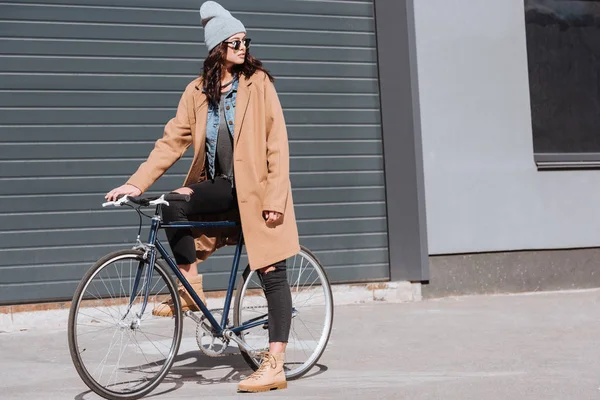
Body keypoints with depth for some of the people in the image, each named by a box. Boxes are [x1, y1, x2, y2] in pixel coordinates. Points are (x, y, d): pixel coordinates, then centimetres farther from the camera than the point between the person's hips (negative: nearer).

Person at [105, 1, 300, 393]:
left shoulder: (259, 82, -5)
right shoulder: (198, 91, 5)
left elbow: (277, 143, -9)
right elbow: (173, 141, 1)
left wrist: (275, 198, -17)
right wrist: (137, 182, -10)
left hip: (257, 189, -4)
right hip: (222, 185, 4)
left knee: (272, 272, -5)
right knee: (174, 204, -23)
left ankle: (275, 365, 0)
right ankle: (191, 290, -6)